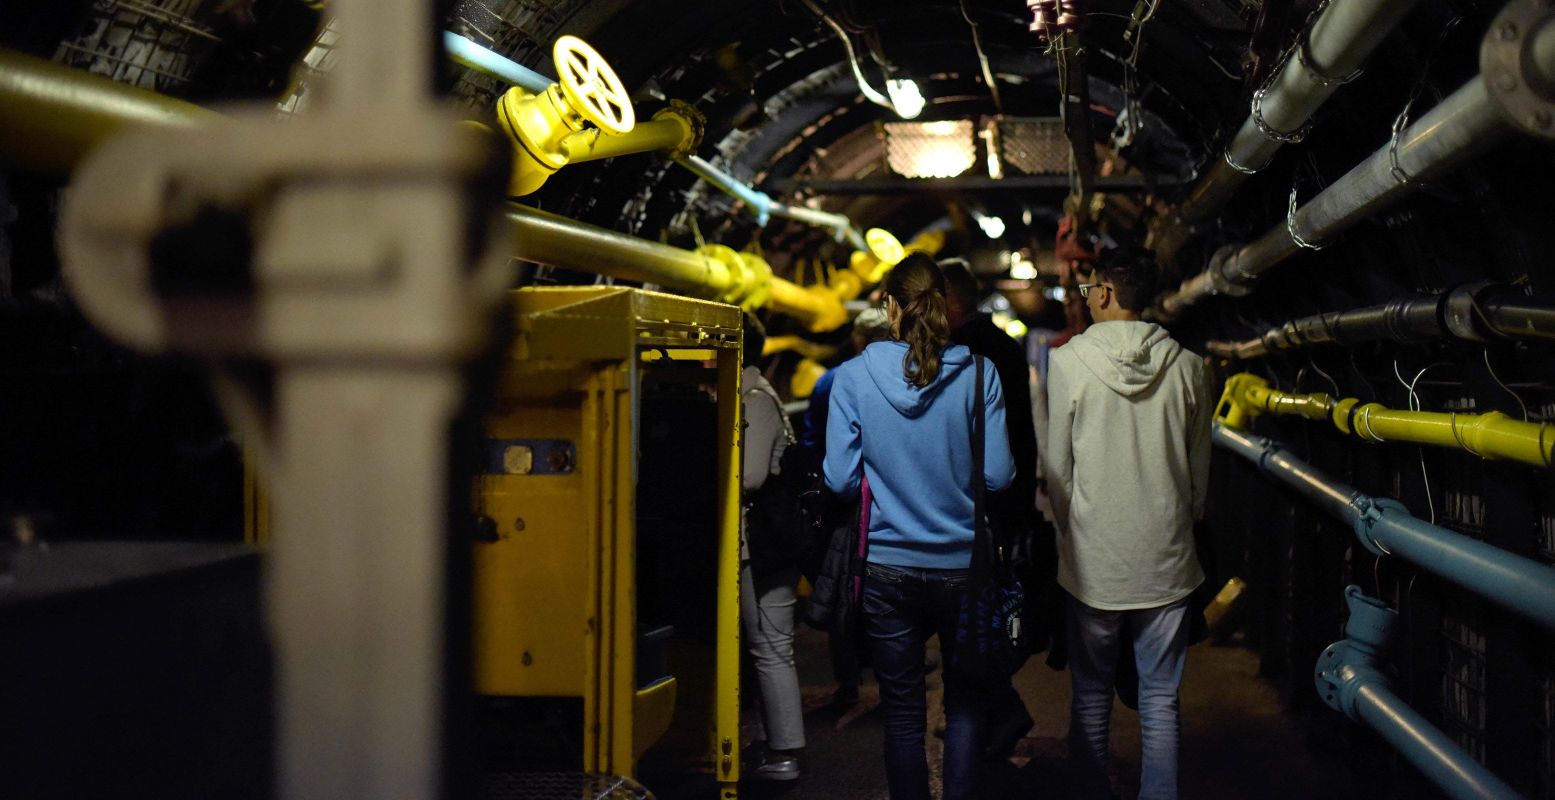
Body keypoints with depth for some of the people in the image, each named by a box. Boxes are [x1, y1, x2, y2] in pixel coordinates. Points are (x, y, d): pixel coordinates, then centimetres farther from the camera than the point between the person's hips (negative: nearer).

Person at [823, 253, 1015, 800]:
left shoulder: (854, 377, -8)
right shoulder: (978, 375, -9)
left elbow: (840, 478, -7)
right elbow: (998, 474, -9)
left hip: (889, 570, 0)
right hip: (963, 566, 0)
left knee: (902, 713, 11)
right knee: (965, 704, 16)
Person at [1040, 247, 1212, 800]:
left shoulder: (1067, 363, -9)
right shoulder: (1187, 366, -3)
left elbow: (1057, 468, -3)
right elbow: (1200, 470, 7)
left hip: (1093, 562, -1)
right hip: (1167, 561, 2)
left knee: (1091, 697, 10)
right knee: (1160, 699, 8)